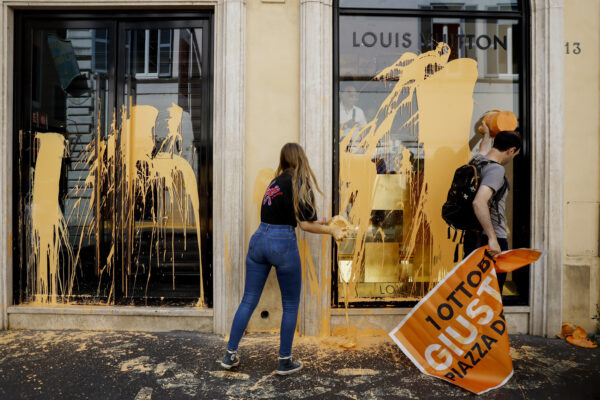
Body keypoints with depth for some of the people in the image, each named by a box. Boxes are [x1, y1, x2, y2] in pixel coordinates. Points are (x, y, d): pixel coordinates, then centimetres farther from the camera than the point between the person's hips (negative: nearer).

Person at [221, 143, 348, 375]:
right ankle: (285, 361, 20)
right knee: (290, 305, 10)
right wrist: (331, 231, 5)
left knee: (248, 300, 14)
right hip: (283, 244, -6)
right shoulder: (299, 182, -4)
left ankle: (230, 354, 22)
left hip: (259, 240, 6)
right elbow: (305, 224, -7)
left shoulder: (275, 182, 16)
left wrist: (322, 223, 26)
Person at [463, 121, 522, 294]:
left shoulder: (476, 160, 8)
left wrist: (487, 134, 53)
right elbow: (479, 202, -32)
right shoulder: (496, 169, -18)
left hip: (472, 236, 9)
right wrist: (492, 238, -30)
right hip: (491, 240, -9)